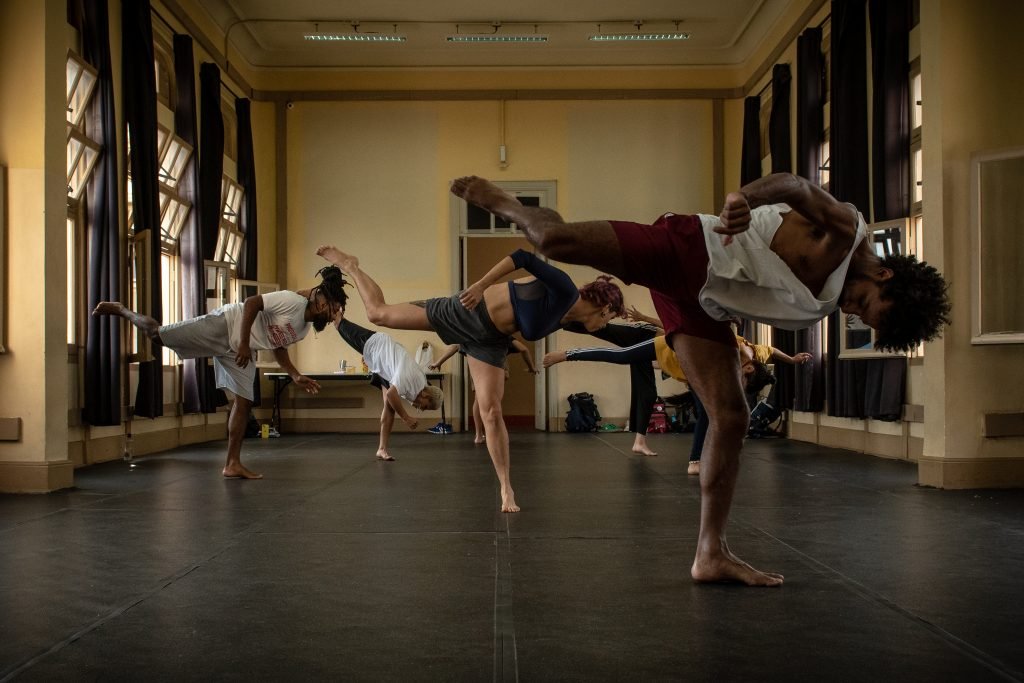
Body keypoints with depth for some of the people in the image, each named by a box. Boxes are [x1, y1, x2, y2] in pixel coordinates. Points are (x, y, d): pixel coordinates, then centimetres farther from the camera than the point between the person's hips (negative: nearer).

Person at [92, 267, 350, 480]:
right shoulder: (293, 300, -21)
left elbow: (278, 347, 18)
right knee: (157, 334, -9)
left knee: (244, 402, 1)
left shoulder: (305, 326, 7)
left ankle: (233, 464, 4)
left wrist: (297, 377, 7)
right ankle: (119, 309, 20)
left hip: (235, 350, 9)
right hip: (221, 326, -8)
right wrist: (244, 344, -24)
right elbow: (251, 302, -25)